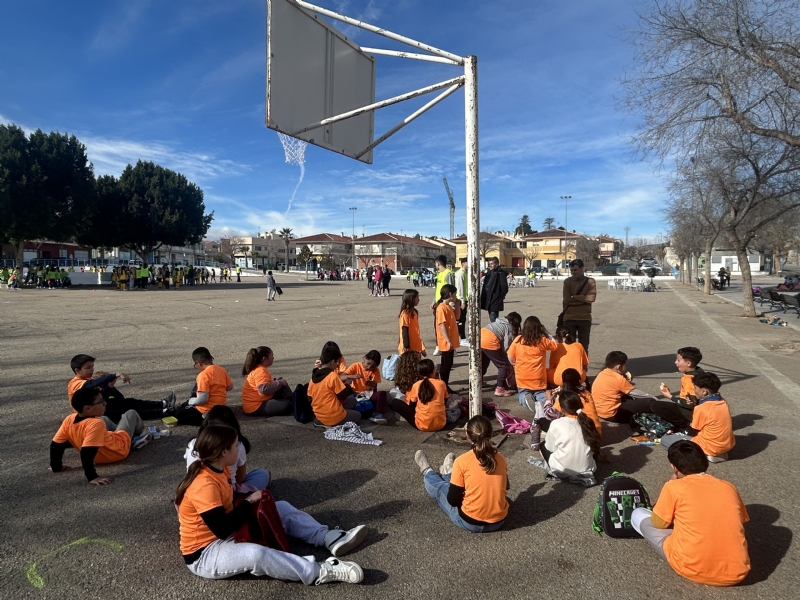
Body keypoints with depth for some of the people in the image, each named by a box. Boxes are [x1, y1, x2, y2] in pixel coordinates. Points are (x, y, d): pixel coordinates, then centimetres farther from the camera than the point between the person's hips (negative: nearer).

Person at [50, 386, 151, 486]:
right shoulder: (96, 424, -40)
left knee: (105, 419, 29)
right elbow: (86, 453, -46)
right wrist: (92, 477, -43)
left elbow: (55, 445, -12)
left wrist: (56, 467, 1)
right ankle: (142, 434, 40)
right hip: (119, 448, -6)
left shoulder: (69, 420, -20)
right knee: (131, 413, 12)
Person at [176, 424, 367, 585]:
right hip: (204, 553, -10)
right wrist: (249, 502, -18)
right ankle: (319, 572, -32)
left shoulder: (218, 470, 1)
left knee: (282, 508, 8)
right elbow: (223, 530, -29)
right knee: (256, 554, -39)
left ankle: (328, 538, -1)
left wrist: (249, 499, 0)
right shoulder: (204, 485, -28)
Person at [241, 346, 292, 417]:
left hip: (261, 400, 11)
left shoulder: (260, 369, 12)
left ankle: (293, 401, 11)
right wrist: (279, 383, -24)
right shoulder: (260, 371, -21)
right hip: (256, 407, -11)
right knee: (286, 405, -26)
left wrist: (278, 382, 7)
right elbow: (264, 389, -36)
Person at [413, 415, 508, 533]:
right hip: (499, 521, 4)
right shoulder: (501, 459, -4)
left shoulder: (462, 461, -16)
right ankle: (449, 475, 61)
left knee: (439, 487, 21)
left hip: (470, 522, -4)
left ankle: (428, 472, 54)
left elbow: (453, 500, -12)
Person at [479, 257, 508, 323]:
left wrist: (501, 296, -5)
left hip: (495, 301, -8)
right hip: (488, 300, 9)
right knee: (491, 320, 17)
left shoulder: (500, 273, -12)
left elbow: (504, 287, -16)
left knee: (493, 320, -10)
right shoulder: (489, 272, 13)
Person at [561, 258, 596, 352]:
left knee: (584, 346, 9)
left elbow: (591, 298, -13)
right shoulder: (567, 281, 0)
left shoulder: (590, 281, 1)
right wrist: (583, 299, -11)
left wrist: (574, 297, -11)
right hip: (569, 319, 0)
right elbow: (566, 300, -9)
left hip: (585, 318, 0)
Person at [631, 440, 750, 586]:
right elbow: (740, 522, 22)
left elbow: (658, 523, 5)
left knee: (638, 515, 12)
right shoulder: (729, 487, 6)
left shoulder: (674, 487, -6)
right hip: (736, 573, 6)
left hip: (692, 569, -6)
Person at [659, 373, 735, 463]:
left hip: (711, 448, -8)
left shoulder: (701, 409, -21)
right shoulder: (723, 402, 2)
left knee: (664, 439, -1)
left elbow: (693, 433, -9)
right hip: (728, 445, 8)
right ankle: (718, 453, 10)